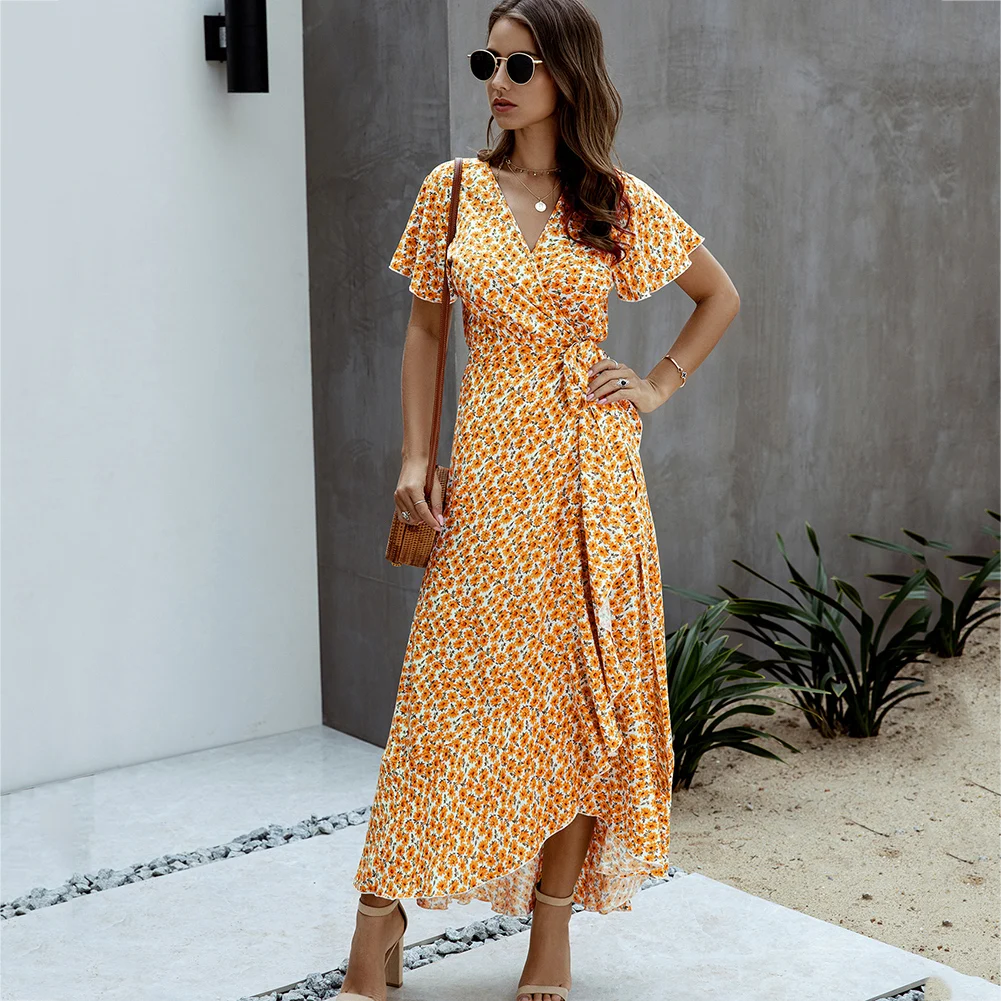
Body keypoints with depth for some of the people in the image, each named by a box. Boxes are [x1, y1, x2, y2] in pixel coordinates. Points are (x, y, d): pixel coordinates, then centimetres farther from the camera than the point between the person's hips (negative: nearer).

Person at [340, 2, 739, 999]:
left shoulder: (622, 204, 4)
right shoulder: (454, 190, 4)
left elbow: (721, 296, 17)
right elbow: (425, 329, 9)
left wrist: (658, 386, 5)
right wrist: (414, 458, 1)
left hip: (592, 470, 1)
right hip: (490, 471, 0)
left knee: (584, 693, 4)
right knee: (451, 693, -3)